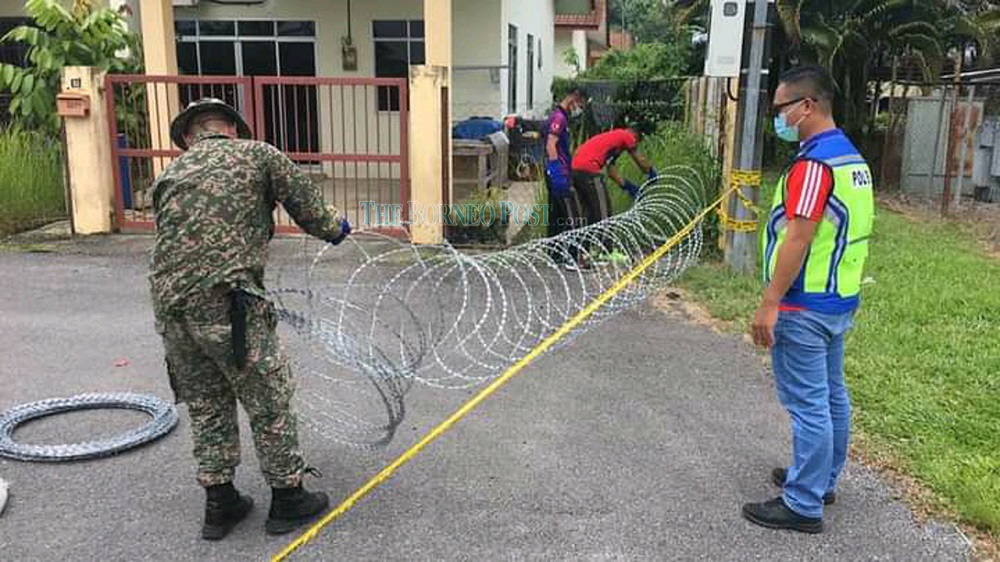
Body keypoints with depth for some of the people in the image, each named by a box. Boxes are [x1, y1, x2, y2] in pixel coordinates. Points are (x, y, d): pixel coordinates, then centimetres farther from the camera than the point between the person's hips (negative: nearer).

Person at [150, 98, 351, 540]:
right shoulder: (258, 154, 7)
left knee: (206, 406, 19)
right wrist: (335, 230, 28)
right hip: (226, 301, -5)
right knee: (269, 401, 9)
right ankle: (288, 499, 22)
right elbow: (308, 207, 9)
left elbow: (170, 238, 20)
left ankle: (219, 504, 29)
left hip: (169, 305, 6)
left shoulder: (168, 176, 19)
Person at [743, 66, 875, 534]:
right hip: (838, 300, 10)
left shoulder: (814, 162, -19)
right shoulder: (852, 157, 12)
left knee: (807, 405, -3)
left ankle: (803, 505, 7)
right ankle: (823, 480, 34)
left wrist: (770, 304, -22)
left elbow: (798, 238, -24)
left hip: (805, 306, -10)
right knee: (831, 395, 19)